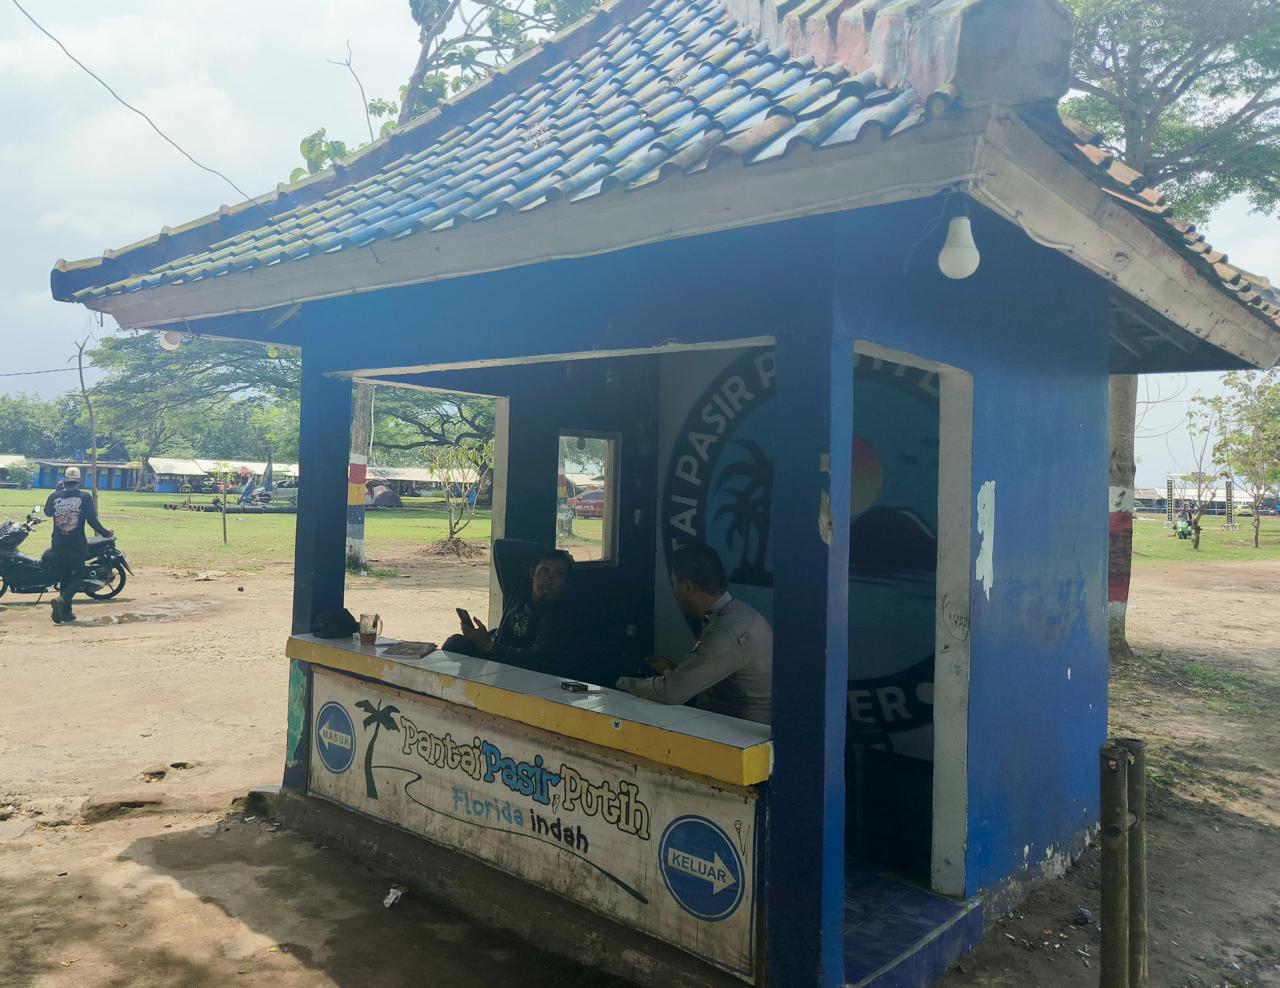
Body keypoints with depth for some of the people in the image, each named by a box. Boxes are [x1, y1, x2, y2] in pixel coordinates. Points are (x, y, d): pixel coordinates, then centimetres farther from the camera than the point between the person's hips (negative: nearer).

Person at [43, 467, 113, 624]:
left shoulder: (55, 496, 0)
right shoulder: (85, 497, -8)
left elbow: (47, 512, 20)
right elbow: (92, 520, -9)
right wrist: (105, 533, 6)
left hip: (58, 545, 4)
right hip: (77, 545, -4)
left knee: (64, 576, 15)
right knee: (78, 576, 5)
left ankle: (66, 611, 17)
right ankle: (61, 599, -20)